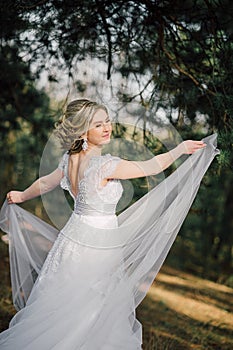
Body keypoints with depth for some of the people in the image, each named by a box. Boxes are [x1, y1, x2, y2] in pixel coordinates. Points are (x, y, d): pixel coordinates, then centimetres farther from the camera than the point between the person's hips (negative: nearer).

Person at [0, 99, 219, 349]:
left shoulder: (69, 159, 0)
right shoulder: (104, 165, -23)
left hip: (73, 235, 7)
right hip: (97, 246, -7)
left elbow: (45, 183, 18)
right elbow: (151, 167, -14)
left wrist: (21, 196, 38)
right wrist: (180, 149, 0)